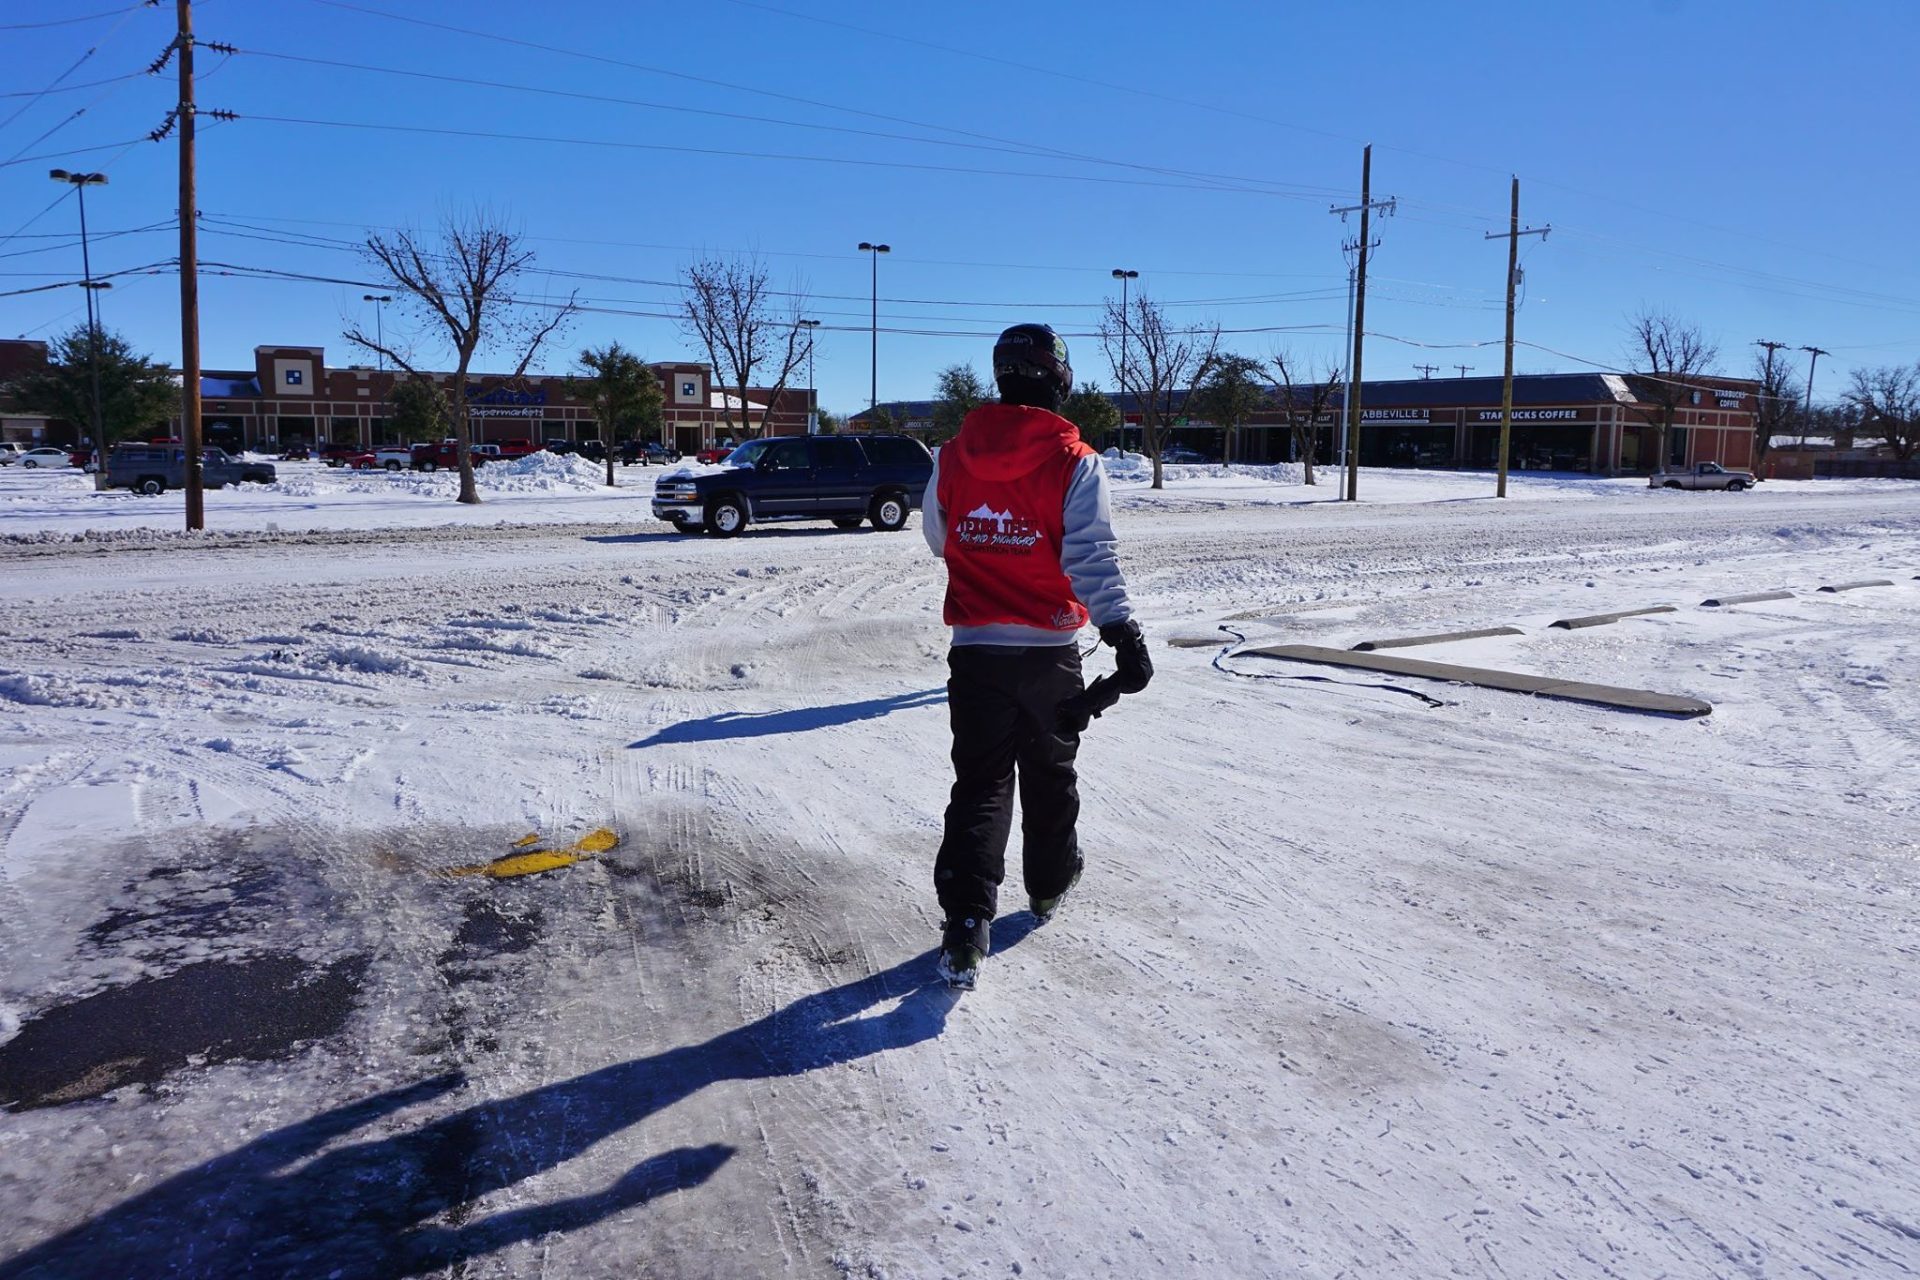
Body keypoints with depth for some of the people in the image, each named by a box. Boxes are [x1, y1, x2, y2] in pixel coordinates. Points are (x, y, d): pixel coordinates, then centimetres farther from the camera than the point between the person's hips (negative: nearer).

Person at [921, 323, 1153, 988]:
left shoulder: (954, 456, 0)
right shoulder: (1075, 461, -10)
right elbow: (1090, 556, -20)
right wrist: (1122, 630, -22)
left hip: (975, 649, 2)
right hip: (1050, 652, -1)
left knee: (981, 783, 5)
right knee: (1050, 772, 20)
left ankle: (965, 925, -8)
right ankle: (1049, 885, 38)